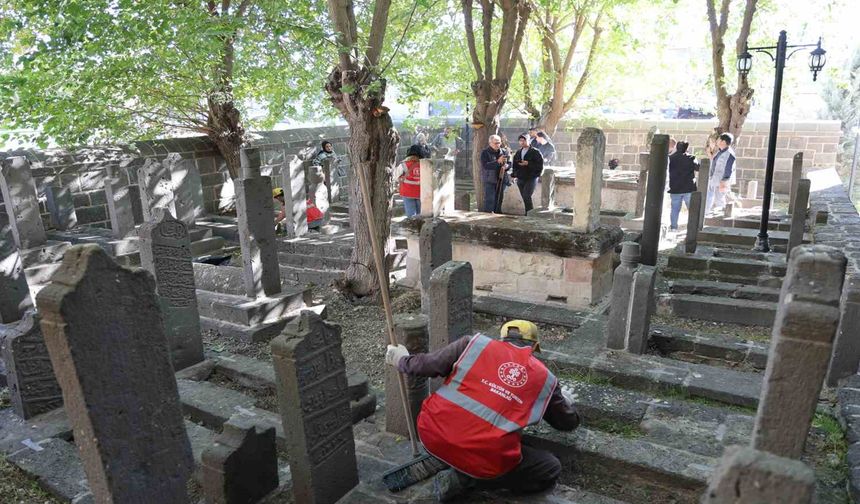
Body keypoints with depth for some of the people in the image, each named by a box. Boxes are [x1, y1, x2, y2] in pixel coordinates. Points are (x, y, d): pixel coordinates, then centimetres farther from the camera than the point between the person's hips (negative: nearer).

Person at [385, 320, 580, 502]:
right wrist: (566, 401, 49)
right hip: (486, 460, -3)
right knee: (551, 470, 19)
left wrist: (400, 359, 23)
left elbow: (426, 366, 2)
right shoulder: (545, 378, 12)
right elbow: (569, 423, 27)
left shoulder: (476, 343, 7)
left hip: (432, 436, 3)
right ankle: (468, 478, 5)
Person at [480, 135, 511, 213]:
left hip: (501, 180, 5)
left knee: (499, 199, 11)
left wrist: (506, 166, -13)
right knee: (489, 200, -9)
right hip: (489, 180, -5)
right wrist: (498, 161, -27)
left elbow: (509, 163, 12)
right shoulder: (485, 153, -5)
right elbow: (485, 165, -18)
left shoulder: (504, 152, 11)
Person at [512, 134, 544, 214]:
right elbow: (515, 165, 23)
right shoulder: (518, 152, 15)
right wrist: (514, 174, 8)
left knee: (526, 196, -19)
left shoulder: (535, 152, -4)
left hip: (531, 178, -6)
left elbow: (540, 166, -11)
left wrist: (528, 164, -20)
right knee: (525, 198, 8)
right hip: (520, 179, 6)